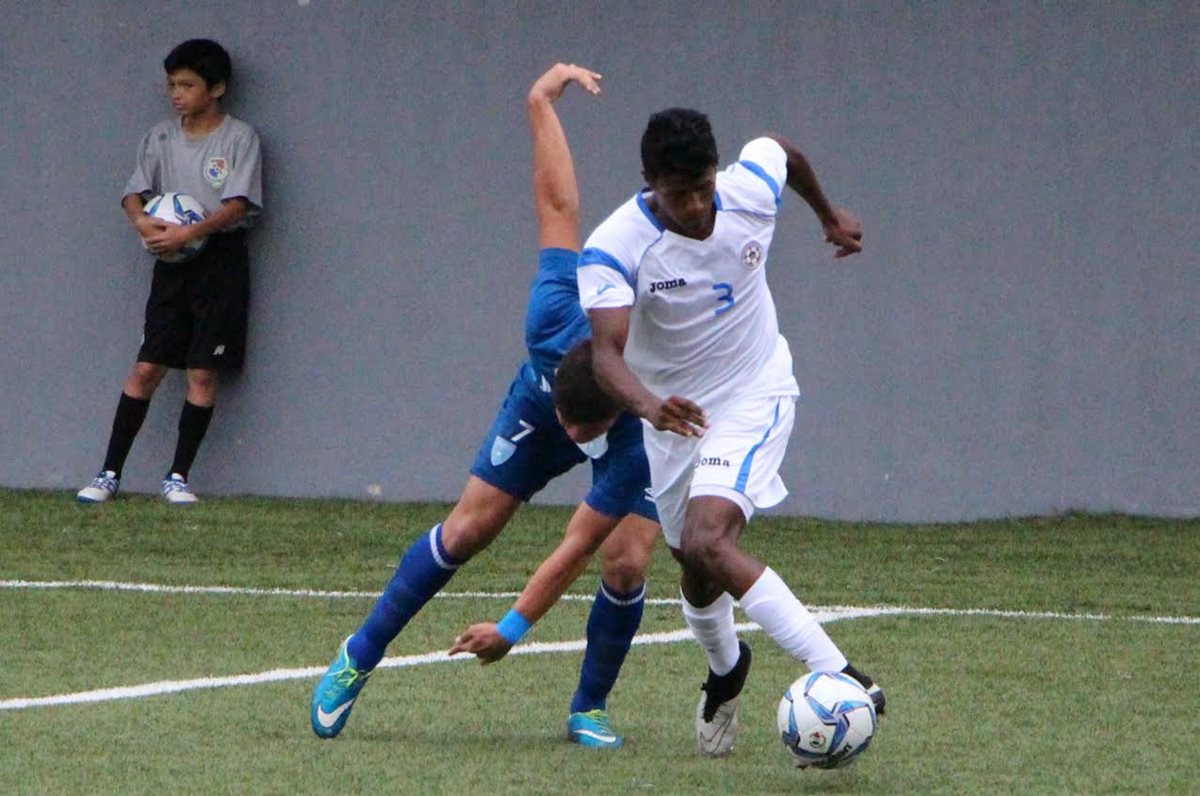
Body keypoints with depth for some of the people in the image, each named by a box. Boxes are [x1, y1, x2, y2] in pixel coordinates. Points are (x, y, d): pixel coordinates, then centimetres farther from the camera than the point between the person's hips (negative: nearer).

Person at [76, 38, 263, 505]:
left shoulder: (238, 138, -5)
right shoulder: (161, 137, 8)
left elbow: (237, 204, -14)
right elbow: (135, 192, 5)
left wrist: (187, 234, -26)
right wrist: (143, 222, -18)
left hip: (220, 260, -3)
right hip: (172, 261, 3)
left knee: (203, 372, -2)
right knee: (146, 367, -1)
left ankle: (177, 476, 6)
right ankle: (110, 473, 2)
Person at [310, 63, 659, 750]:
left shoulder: (642, 438, -45)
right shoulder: (559, 324, -42)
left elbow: (577, 544, -38)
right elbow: (560, 206, -35)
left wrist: (515, 627, -40)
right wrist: (541, 102, -32)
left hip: (633, 452, -2)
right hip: (537, 406, 2)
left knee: (626, 562, -22)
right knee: (468, 528, -3)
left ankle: (590, 710, 4)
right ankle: (361, 657, 16)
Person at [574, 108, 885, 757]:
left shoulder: (751, 188, -18)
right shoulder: (615, 248, -25)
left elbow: (784, 153, 8)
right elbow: (606, 352, -37)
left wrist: (829, 215, 27)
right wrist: (649, 404, -58)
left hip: (753, 397, -2)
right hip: (672, 413, 2)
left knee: (707, 542, -25)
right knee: (696, 565, 13)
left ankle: (840, 677, -29)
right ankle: (725, 669, 47)